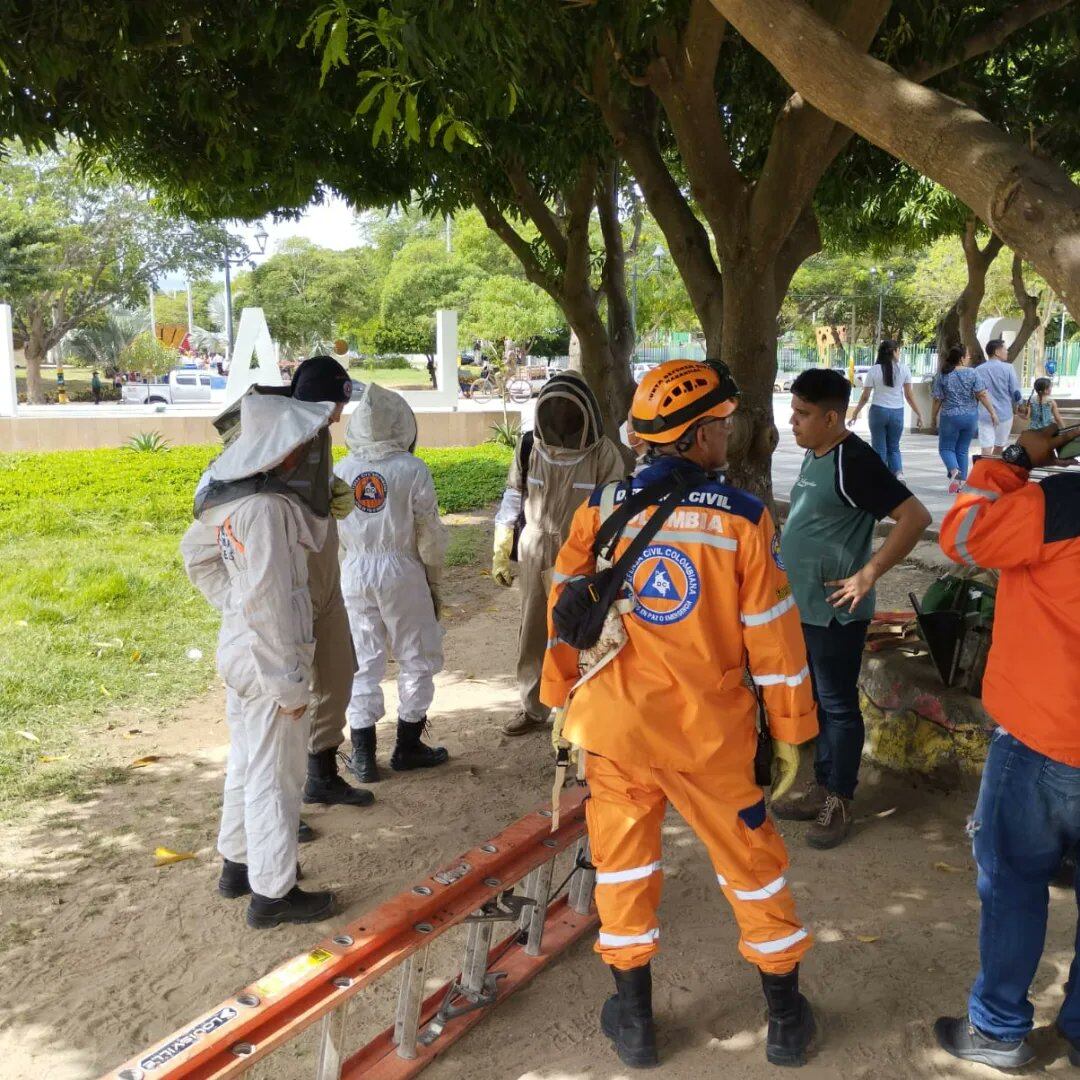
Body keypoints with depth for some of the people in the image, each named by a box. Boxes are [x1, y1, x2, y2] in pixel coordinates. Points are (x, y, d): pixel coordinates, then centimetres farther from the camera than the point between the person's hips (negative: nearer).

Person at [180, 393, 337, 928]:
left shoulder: (231, 494, 3)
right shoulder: (265, 507, -25)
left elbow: (195, 553, 17)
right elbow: (268, 603, -25)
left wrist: (234, 606, 13)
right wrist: (289, 683, -19)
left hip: (238, 648, 9)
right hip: (268, 657, -9)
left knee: (246, 761, 22)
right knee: (275, 774, 4)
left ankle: (238, 864, 39)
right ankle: (272, 893, 18)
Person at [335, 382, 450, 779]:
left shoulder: (339, 472, -1)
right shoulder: (412, 470, -11)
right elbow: (429, 534, -7)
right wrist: (434, 581, 6)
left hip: (354, 573, 3)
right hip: (401, 571, -3)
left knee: (362, 661, 12)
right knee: (417, 658, 13)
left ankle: (363, 754, 15)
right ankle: (408, 747, 20)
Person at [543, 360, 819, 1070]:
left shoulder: (601, 506, -3)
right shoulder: (743, 516, -10)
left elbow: (566, 606, 3)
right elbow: (772, 632, -7)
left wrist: (563, 698, 16)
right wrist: (790, 731, 4)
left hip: (615, 720, 2)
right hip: (710, 730, -1)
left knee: (624, 861, 17)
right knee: (751, 860, 17)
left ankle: (634, 1021, 29)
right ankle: (787, 1019, 32)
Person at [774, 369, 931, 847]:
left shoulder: (853, 461, -19)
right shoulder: (814, 454, 9)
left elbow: (915, 517, -24)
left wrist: (867, 575, -24)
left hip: (834, 612, -9)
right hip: (804, 608, 9)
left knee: (838, 706, 4)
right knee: (817, 701, 17)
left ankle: (839, 802, 17)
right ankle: (821, 788, 30)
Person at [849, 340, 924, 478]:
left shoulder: (874, 370, -3)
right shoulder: (903, 369, 0)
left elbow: (865, 397, -1)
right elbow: (909, 395, 0)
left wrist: (855, 413, 10)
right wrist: (919, 414, 7)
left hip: (878, 410, -2)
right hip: (897, 412, 2)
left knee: (879, 449, 7)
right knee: (894, 447, 15)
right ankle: (899, 473, -6)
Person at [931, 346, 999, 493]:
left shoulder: (942, 375, -6)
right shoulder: (973, 373, -4)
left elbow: (937, 400, -4)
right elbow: (982, 395, -9)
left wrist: (933, 418, 8)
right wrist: (993, 412, -3)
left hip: (950, 417, -2)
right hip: (970, 417, 2)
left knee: (946, 448, 8)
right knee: (963, 450, 13)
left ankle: (954, 471, -20)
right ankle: (960, 482, 12)